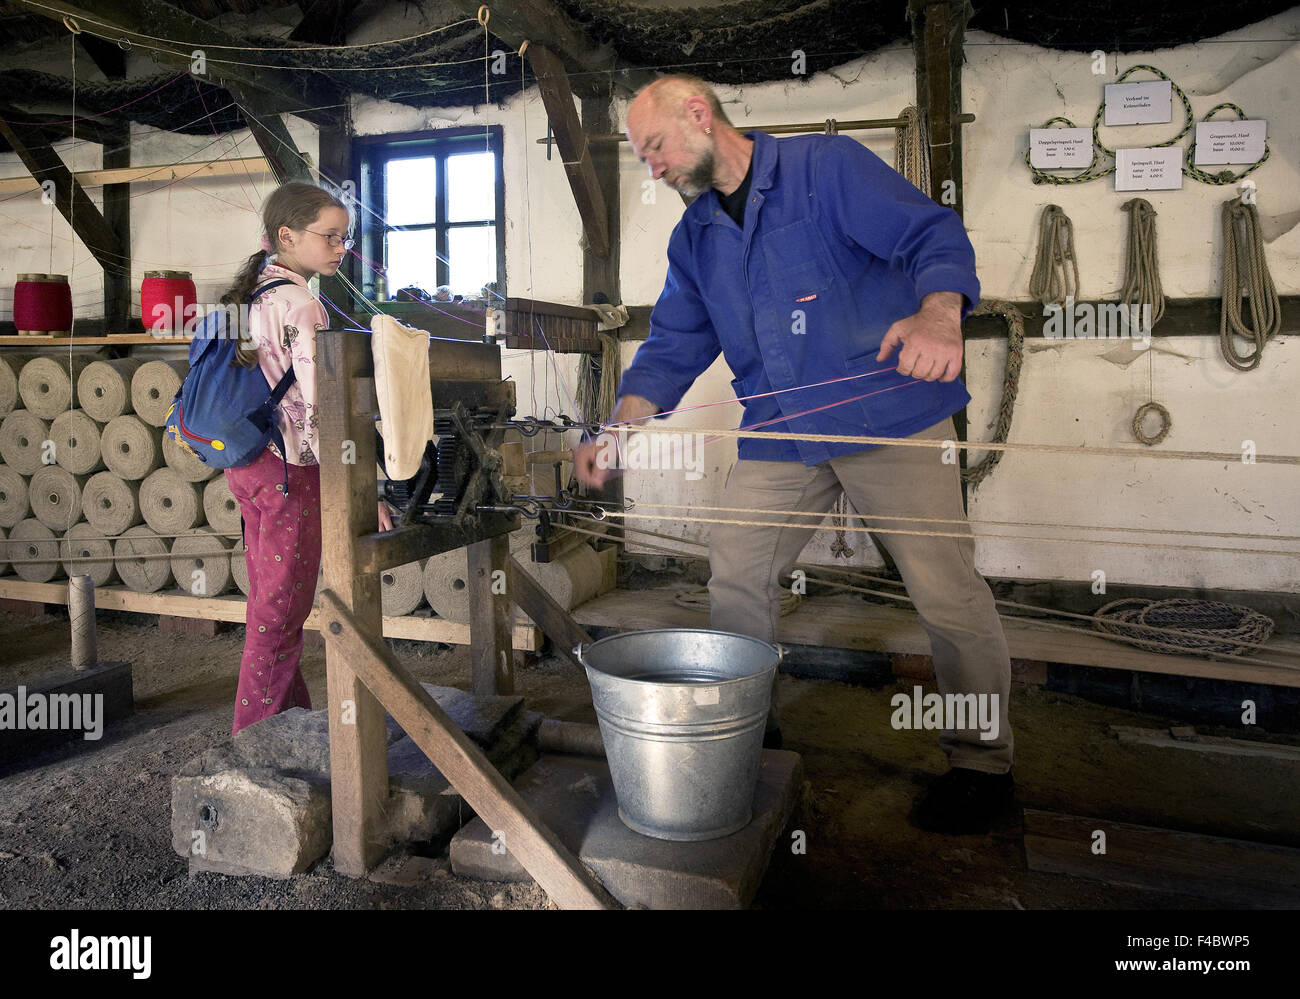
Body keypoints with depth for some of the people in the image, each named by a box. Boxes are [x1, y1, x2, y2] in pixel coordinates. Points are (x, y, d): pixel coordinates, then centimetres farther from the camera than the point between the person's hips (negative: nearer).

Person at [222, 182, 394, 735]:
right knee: (283, 609, 1)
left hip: (247, 463, 10)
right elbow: (319, 409, -23)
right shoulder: (300, 305, -16)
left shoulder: (254, 295, 12)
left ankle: (290, 713, 30)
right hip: (289, 468, -9)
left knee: (270, 602, 17)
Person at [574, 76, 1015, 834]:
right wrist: (621, 430, -4)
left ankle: (983, 763, 18)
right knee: (735, 579, 4)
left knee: (947, 590, -2)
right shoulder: (695, 238, 15)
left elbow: (935, 235, -10)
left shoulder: (828, 166, -3)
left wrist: (939, 314, -32)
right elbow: (675, 344, 12)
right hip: (779, 434, 6)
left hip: (892, 417, -5)